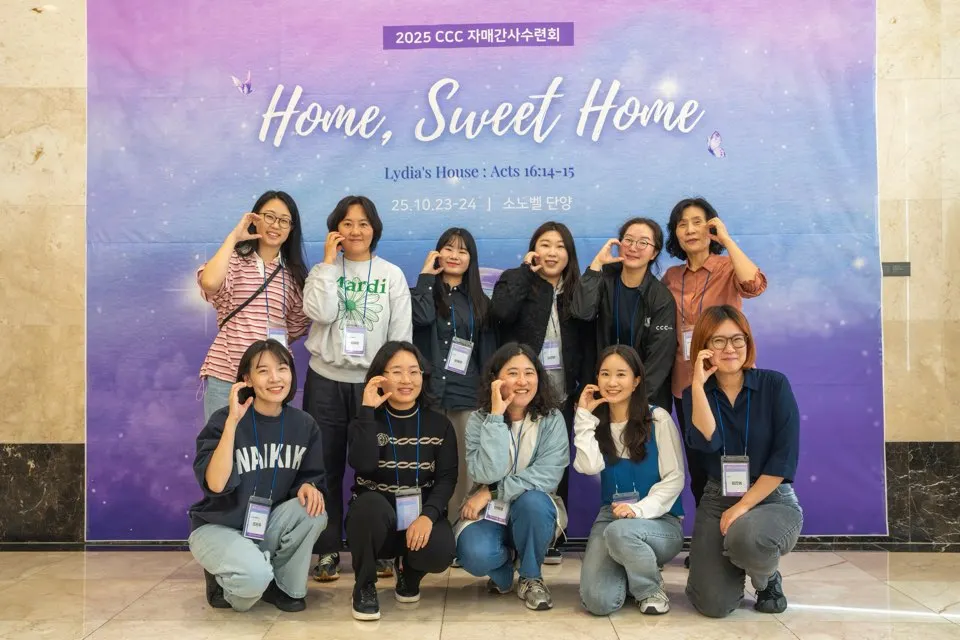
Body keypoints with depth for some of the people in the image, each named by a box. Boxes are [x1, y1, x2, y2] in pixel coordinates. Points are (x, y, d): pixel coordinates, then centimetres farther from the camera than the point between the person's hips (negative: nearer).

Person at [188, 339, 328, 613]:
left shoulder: (303, 424, -5)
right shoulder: (224, 420, -17)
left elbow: (312, 477, 3)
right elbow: (215, 484, -29)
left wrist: (308, 486, -22)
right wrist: (232, 421, -33)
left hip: (267, 526, 5)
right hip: (218, 527, -4)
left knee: (312, 512, -25)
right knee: (255, 574, -33)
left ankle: (283, 586, -1)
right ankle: (223, 582, 4)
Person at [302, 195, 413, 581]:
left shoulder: (391, 274, 3)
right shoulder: (323, 270, 4)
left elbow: (401, 333, 0)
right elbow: (320, 314, -15)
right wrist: (329, 262, -11)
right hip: (326, 381, 1)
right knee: (326, 468, 6)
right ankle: (328, 551, 17)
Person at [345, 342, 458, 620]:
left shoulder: (439, 424, 2)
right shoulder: (366, 420, -1)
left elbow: (447, 478, -6)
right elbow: (363, 465, -21)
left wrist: (428, 515, -24)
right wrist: (368, 409, -20)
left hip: (421, 516, 1)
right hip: (374, 517, -1)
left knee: (439, 553, -31)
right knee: (371, 502, -36)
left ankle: (408, 572, 11)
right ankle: (364, 586, -8)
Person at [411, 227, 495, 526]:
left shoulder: (479, 301, 17)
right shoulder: (425, 290, 10)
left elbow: (488, 350, 14)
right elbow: (422, 317, -15)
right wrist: (427, 275, -4)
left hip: (467, 395, 2)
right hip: (428, 391, -2)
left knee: (463, 469, 1)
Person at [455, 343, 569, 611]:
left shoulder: (552, 419, -9)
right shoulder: (479, 420, -9)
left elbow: (548, 475, -20)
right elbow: (487, 473, -24)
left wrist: (492, 493, -22)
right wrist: (497, 416, -27)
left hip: (535, 511, 0)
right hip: (489, 511, 0)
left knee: (532, 501, -35)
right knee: (475, 556, -31)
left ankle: (531, 577, -6)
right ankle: (503, 569, 9)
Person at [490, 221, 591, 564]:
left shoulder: (577, 291, 9)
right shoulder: (515, 281, 1)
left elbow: (587, 343, 7)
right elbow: (501, 312, -22)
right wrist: (526, 272, -13)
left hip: (561, 395, 3)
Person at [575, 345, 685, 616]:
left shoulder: (658, 419, -4)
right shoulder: (597, 422, 6)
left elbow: (674, 478, -8)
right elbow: (589, 467, -12)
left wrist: (639, 509, -21)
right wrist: (585, 416, -9)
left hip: (659, 520, -3)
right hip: (611, 515, 3)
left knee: (619, 532, -38)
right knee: (597, 601, -20)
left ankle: (650, 588, -7)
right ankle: (630, 572, 15)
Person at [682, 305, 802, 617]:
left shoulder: (774, 384, -7)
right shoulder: (695, 393, 0)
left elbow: (785, 457, -12)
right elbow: (707, 442, -19)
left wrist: (744, 506, -17)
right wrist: (699, 384, -23)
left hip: (773, 499, -2)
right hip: (717, 500, 2)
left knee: (745, 537, -37)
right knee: (714, 604, -14)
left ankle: (768, 579, 1)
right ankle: (734, 565, 23)